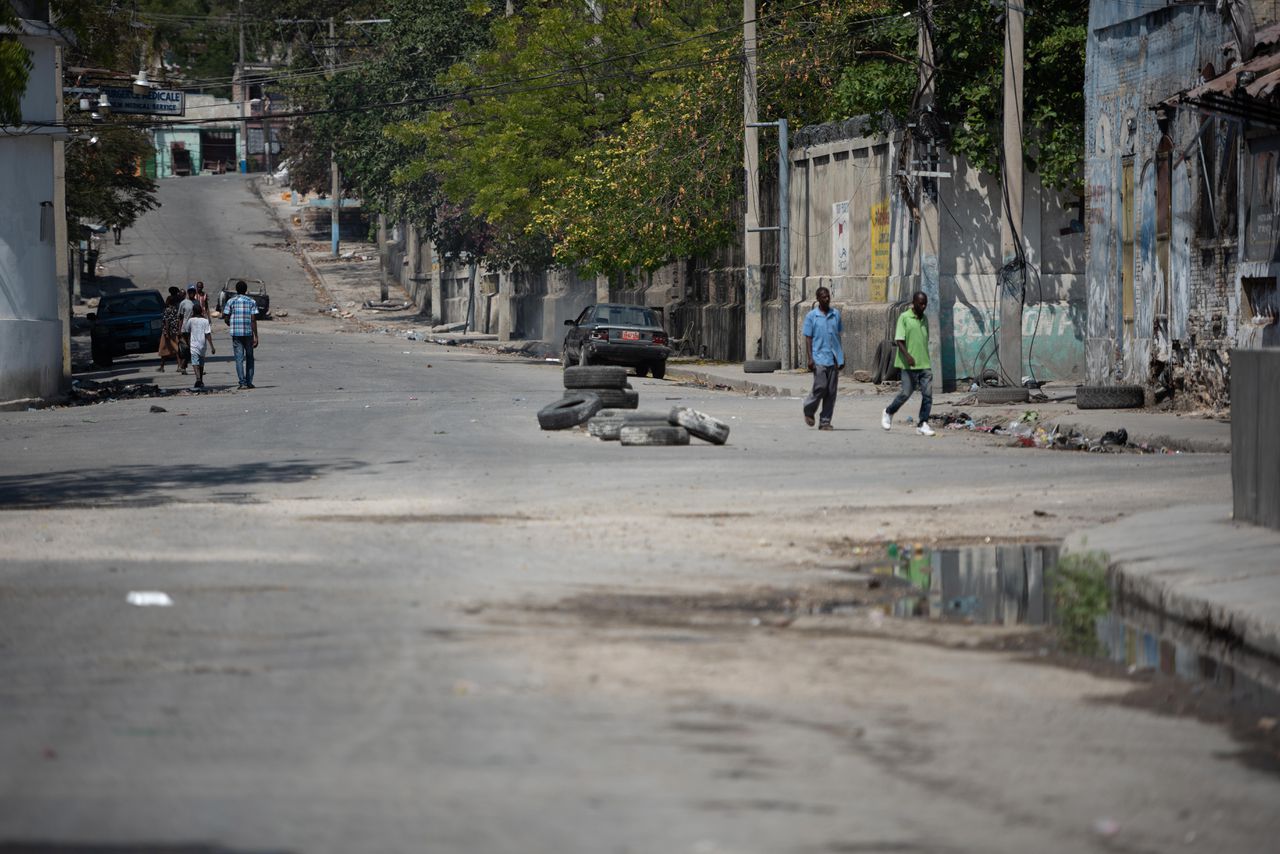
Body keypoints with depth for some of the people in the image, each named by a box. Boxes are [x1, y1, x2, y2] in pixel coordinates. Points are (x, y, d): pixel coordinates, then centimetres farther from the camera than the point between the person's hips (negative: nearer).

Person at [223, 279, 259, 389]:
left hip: (236, 333, 0)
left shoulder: (231, 302, 2)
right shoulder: (251, 302, 1)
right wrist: (256, 336, -4)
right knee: (249, 357, 14)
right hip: (248, 333, 0)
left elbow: (226, 318, 1)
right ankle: (249, 382, 11)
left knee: (239, 358, 0)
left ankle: (243, 383, -9)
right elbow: (253, 320, -5)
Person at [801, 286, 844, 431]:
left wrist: (841, 358, 14)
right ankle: (809, 410, 16)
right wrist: (810, 358, -10)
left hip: (834, 358, 4)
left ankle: (825, 421, 7)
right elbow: (808, 338, -1)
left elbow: (838, 336, 17)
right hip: (819, 358, -4)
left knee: (831, 391, 2)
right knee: (820, 387, -11)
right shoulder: (811, 316, 0)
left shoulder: (836, 314, 11)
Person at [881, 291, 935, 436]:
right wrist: (907, 355, -26)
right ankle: (888, 413, 23)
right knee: (906, 393, -2)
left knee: (927, 394, -5)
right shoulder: (904, 318, -6)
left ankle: (923, 424, -2)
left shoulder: (925, 319, 14)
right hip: (909, 365, -6)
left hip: (925, 364, 6)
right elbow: (899, 340, -12)